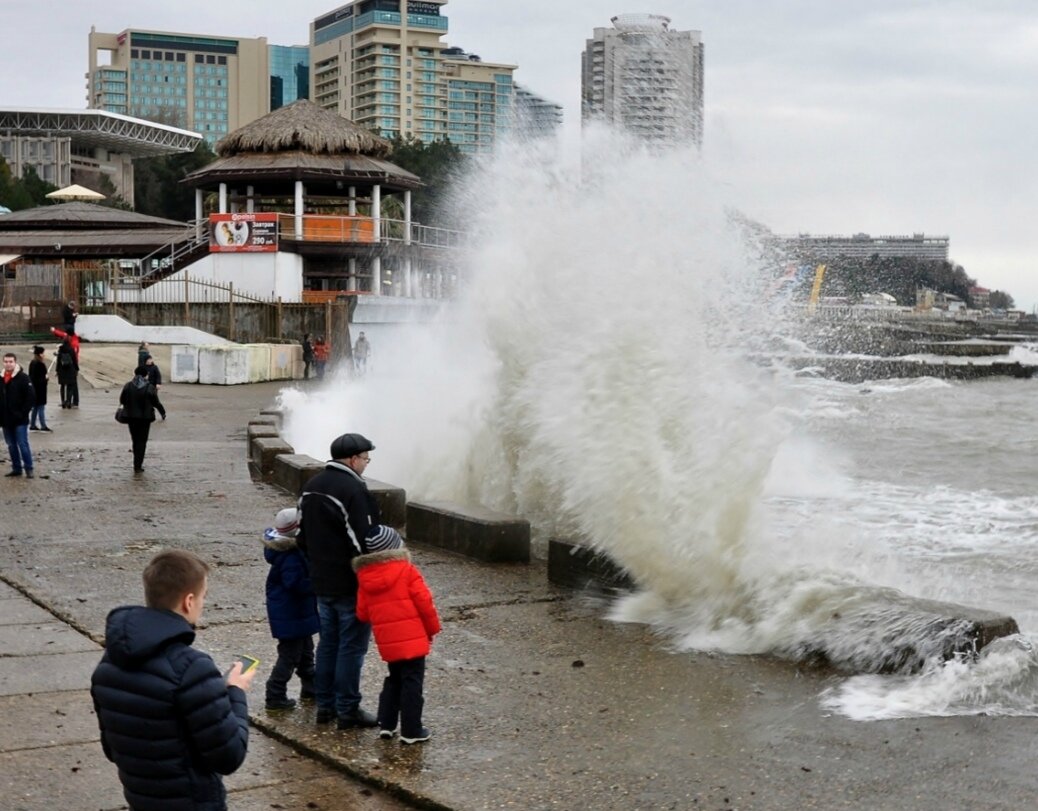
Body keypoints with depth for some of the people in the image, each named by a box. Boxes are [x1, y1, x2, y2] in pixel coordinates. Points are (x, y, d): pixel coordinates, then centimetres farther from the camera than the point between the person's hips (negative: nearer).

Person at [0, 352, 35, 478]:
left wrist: (22, 413, -14)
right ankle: (16, 468, 19)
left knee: (23, 444, -5)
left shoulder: (23, 378, -8)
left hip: (20, 420, -6)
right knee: (11, 445, 11)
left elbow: (31, 398, -10)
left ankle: (29, 469, 3)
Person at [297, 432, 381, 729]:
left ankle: (325, 705, 22)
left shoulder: (310, 488, 10)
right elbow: (364, 541, -21)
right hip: (351, 584, -8)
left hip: (321, 582, 8)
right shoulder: (354, 490, -19)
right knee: (352, 646, 0)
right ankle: (347, 710, 4)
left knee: (328, 642, 17)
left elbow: (304, 536, 17)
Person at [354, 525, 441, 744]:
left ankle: (386, 724, 20)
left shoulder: (364, 576, 4)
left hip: (386, 642, 5)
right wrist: (432, 628, 4)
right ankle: (411, 731, 2)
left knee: (394, 680, 21)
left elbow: (362, 613, 6)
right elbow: (424, 603, -9)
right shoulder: (407, 570, -9)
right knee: (412, 682, 1)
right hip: (412, 639, -5)